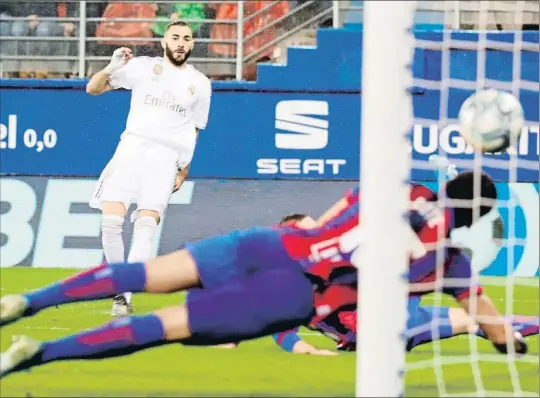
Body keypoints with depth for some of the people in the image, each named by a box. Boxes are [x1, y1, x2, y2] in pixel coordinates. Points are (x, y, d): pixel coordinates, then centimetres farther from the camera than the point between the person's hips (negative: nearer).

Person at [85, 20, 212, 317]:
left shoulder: (200, 84, 12)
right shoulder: (142, 67, 8)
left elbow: (193, 131, 19)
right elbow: (93, 89, 7)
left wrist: (184, 171, 12)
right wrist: (111, 69, -12)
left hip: (166, 155, 0)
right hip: (132, 146, 0)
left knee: (146, 224, -17)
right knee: (111, 220, -15)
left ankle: (125, 298, -20)